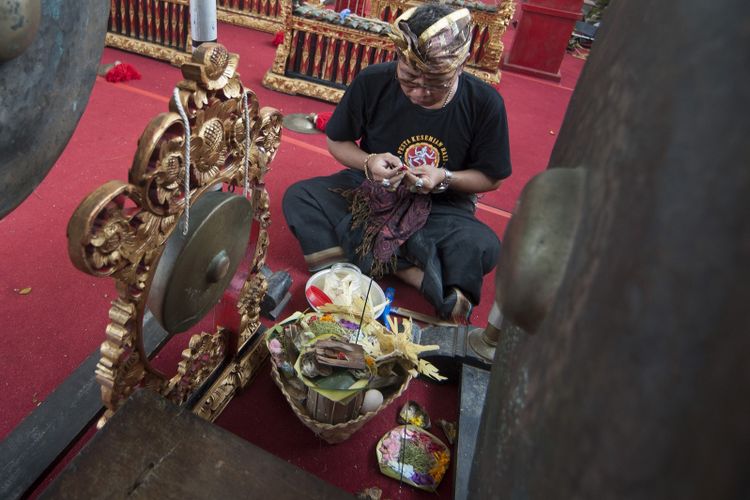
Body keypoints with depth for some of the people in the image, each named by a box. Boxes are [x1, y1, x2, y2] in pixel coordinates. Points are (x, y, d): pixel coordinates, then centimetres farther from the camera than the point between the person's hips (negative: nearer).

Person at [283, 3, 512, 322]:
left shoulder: (485, 103, -16)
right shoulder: (372, 82, -15)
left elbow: (491, 177, -5)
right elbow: (336, 142, -2)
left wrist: (445, 178, -24)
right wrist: (368, 162, -24)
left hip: (439, 207, -2)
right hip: (372, 190, 3)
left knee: (485, 248, -31)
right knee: (297, 197, -24)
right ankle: (415, 272, -28)